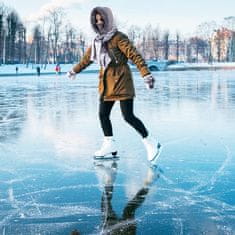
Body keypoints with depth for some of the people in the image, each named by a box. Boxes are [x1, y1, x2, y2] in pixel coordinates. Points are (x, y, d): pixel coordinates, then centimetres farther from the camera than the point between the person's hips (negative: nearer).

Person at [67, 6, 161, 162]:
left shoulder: (118, 37, -10)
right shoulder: (97, 41, 12)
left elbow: (135, 55, -17)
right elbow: (87, 58, 28)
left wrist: (146, 74, -27)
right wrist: (74, 71, 41)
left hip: (121, 81, -7)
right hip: (107, 83, 8)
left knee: (128, 116, -10)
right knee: (103, 114, 7)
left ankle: (151, 143, 4)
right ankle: (110, 145, 22)